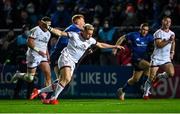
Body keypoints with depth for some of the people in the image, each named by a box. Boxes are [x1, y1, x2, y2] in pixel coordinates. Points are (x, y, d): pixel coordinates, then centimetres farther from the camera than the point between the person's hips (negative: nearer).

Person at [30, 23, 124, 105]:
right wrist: (50, 29, -24)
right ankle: (54, 98, -22)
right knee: (66, 79, -28)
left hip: (73, 63, 6)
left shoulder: (90, 40, 9)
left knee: (61, 84, -4)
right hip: (66, 58, -6)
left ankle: (38, 91, 8)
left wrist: (114, 46, 22)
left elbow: (101, 45, 23)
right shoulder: (74, 35, -8)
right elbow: (60, 33, -10)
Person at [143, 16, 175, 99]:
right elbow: (159, 45, -21)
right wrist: (169, 40, -27)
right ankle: (146, 93, 13)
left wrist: (172, 52, 22)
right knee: (151, 77, -6)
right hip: (156, 58, -4)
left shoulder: (172, 33, 8)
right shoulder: (158, 33, -9)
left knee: (171, 73, -20)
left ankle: (158, 77, 10)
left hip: (166, 58, 4)